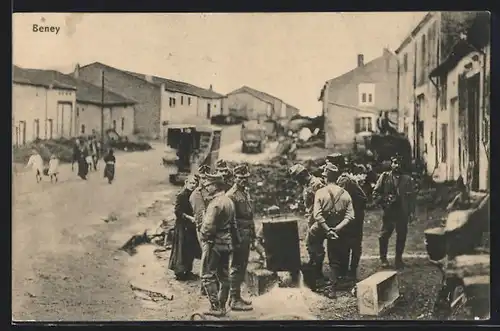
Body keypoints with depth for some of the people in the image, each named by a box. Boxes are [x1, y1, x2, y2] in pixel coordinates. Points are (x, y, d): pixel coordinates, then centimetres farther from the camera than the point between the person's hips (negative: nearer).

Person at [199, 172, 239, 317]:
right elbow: (233, 223, 17)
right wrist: (235, 241, 21)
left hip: (214, 242, -9)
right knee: (223, 276, 12)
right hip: (227, 243, 9)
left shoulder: (215, 203, -18)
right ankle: (222, 307, 17)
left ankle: (215, 307, -6)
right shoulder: (229, 201, 11)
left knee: (207, 275, -3)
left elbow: (208, 226, -23)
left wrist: (203, 236, -5)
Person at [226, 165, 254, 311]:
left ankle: (236, 296, 25)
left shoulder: (245, 192, 15)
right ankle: (234, 300, 0)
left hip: (246, 235, 9)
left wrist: (252, 233, 19)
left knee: (242, 267, 15)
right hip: (239, 235, -9)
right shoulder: (231, 195, -15)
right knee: (236, 267, -5)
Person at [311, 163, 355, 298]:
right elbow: (350, 216, -10)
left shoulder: (320, 193, -11)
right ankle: (333, 289, 12)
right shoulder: (345, 194, -3)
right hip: (339, 231, 3)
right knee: (335, 261, 13)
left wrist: (328, 230, -17)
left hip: (323, 228, -3)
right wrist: (336, 229, -14)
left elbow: (317, 215, -20)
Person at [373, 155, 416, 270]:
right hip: (388, 212, -1)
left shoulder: (407, 179, 5)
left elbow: (411, 197, 4)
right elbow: (375, 193, 6)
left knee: (402, 236, 5)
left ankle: (399, 259, 19)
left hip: (403, 213, 1)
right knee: (384, 235, -1)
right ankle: (383, 259, 14)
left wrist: (412, 212, -2)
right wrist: (384, 200, -9)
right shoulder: (384, 177, 3)